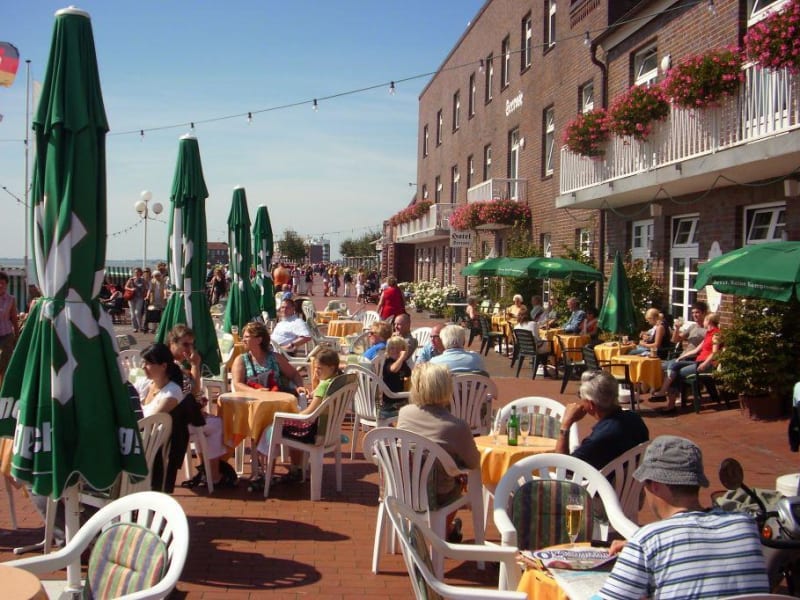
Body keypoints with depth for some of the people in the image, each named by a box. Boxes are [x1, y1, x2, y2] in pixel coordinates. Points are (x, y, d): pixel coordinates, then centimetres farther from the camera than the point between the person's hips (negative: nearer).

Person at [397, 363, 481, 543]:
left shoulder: (404, 413, -9)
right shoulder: (457, 427, -23)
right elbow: (474, 463, -10)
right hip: (436, 497, -4)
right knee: (460, 479, 28)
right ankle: (446, 531, 48)